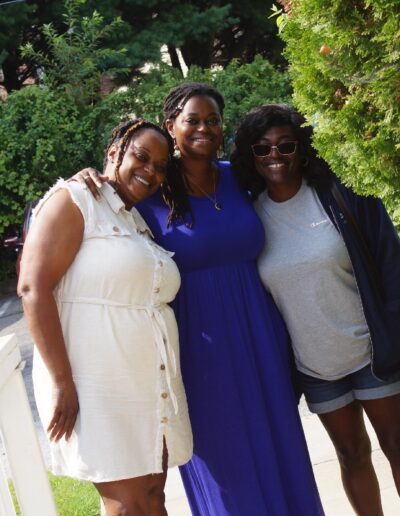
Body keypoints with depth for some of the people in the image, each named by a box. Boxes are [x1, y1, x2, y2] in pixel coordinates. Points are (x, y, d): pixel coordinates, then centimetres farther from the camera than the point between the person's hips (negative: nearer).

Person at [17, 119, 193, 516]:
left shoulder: (142, 223, 18)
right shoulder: (74, 201, -5)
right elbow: (33, 287, -15)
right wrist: (62, 380, -20)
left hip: (152, 389, 8)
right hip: (96, 388, -7)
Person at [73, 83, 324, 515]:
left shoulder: (237, 177, 5)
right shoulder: (151, 191, -7)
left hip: (257, 336, 4)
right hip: (198, 345, -4)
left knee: (276, 446, 14)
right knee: (220, 452, 9)